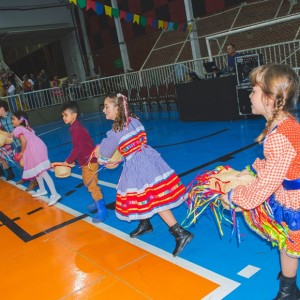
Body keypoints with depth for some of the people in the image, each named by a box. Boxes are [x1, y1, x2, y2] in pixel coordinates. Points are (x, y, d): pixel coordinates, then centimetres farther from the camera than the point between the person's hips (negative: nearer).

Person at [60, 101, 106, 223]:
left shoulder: (76, 129, -20)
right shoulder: (75, 127, 11)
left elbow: (78, 148, -23)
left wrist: (68, 161, -14)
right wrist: (71, 160, 14)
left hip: (89, 161, -11)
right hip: (86, 161, 11)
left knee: (92, 185, -7)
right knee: (88, 183, 22)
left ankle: (102, 210, 0)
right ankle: (98, 203, 37)